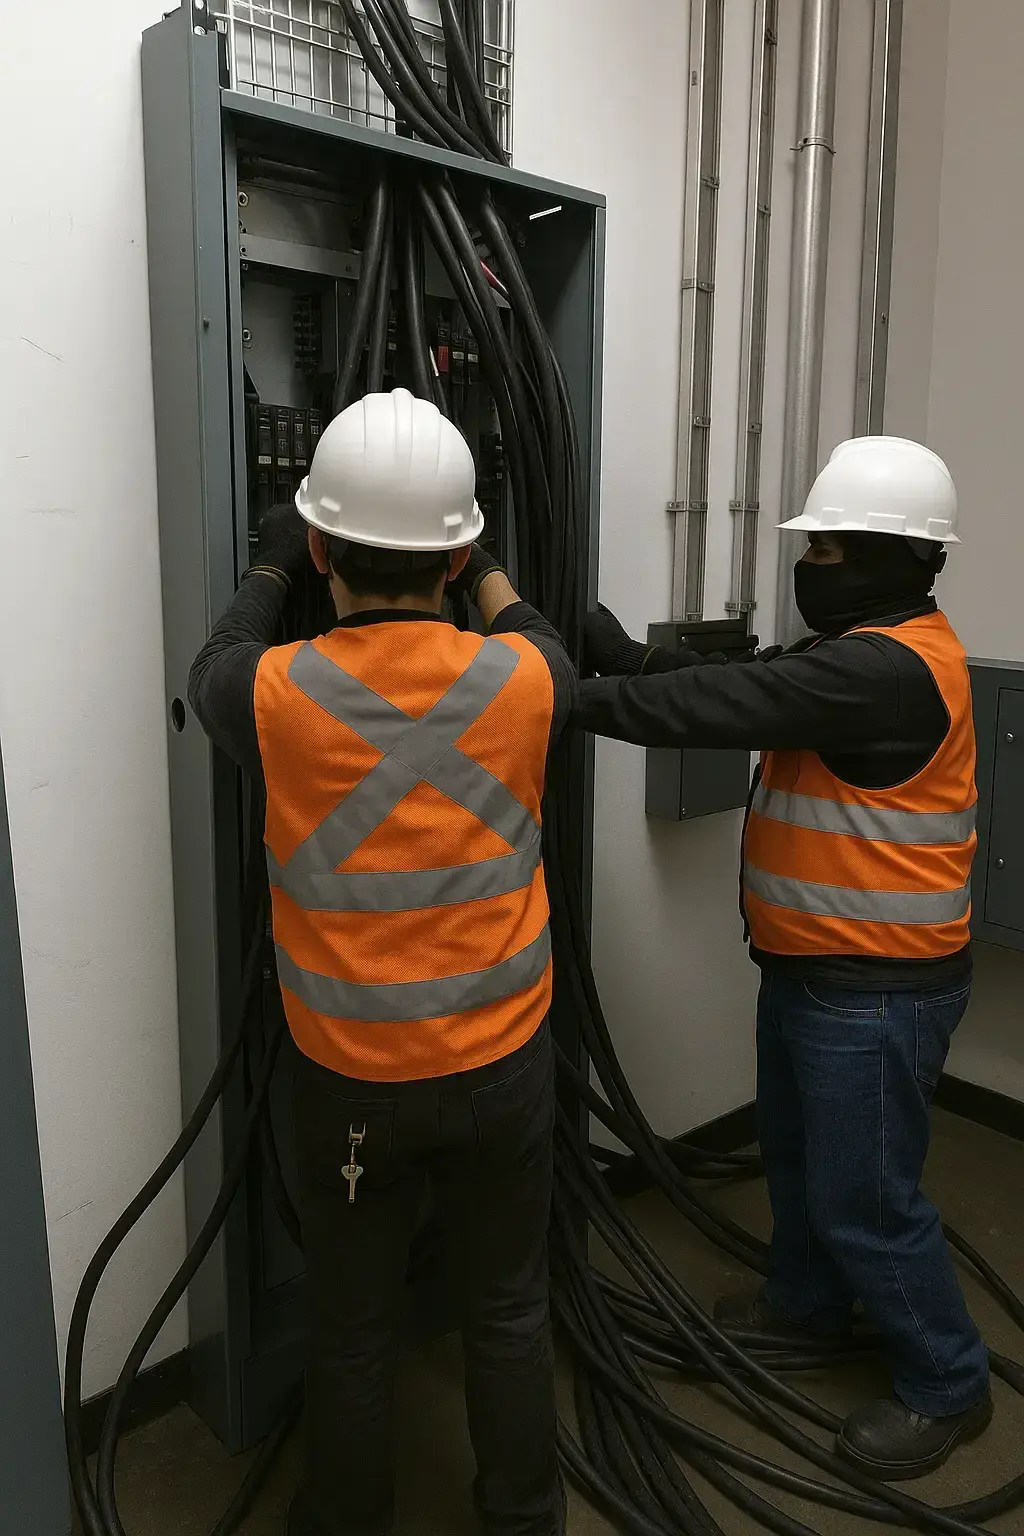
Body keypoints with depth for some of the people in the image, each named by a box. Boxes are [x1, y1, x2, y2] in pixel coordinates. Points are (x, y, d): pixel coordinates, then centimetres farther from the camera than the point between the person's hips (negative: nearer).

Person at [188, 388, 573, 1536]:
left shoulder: (277, 697, -20)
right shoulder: (520, 681, -16)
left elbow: (213, 672, 6)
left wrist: (266, 570, 20)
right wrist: (490, 578, 25)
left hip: (349, 1081, -1)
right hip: (503, 1066, 1)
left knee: (352, 1329, 21)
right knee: (508, 1313, 21)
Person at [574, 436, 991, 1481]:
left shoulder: (889, 668, -25)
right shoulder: (870, 650, 9)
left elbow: (726, 707, -29)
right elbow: (742, 690, 5)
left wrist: (574, 697, -23)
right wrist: (630, 659, -9)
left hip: (876, 991, -10)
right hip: (814, 968, 10)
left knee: (864, 1195, 4)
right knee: (795, 1150, 25)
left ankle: (947, 1384, 27)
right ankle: (807, 1299, 47)